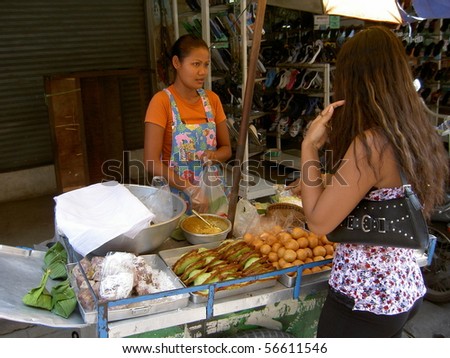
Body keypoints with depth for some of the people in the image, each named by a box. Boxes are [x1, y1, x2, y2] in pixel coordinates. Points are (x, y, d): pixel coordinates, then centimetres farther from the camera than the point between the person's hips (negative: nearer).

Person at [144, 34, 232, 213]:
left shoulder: (212, 99, 3)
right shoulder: (162, 101, -12)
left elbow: (226, 148, 11)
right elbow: (151, 163, -17)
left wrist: (214, 156, -12)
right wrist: (190, 189, -28)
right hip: (176, 194, -4)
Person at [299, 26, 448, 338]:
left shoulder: (370, 143, -25)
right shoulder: (418, 135, 1)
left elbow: (318, 221, -21)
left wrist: (309, 146, -15)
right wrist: (332, 142, 9)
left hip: (364, 299, -8)